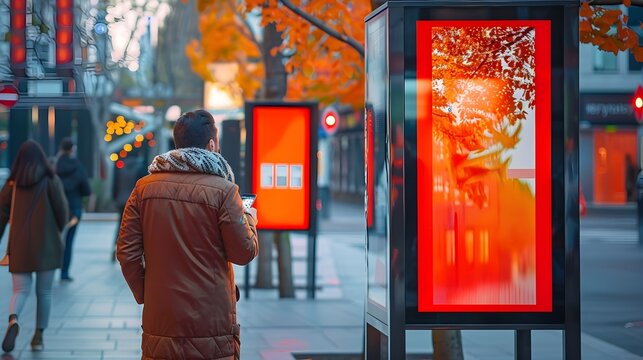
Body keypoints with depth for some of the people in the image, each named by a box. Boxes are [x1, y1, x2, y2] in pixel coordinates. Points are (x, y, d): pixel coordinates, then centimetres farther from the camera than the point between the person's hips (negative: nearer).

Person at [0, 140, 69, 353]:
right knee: (44, 292, 12)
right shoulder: (51, 180, -5)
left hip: (19, 246, 1)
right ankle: (39, 336, 13)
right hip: (46, 245, -1)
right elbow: (63, 213, -4)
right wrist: (58, 232, 15)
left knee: (20, 290, 6)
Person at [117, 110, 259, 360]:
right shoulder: (223, 190, -9)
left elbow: (126, 252, 2)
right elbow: (244, 252, -5)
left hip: (160, 318, 4)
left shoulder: (144, 187, 2)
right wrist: (249, 220, 14)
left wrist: (144, 295, 14)